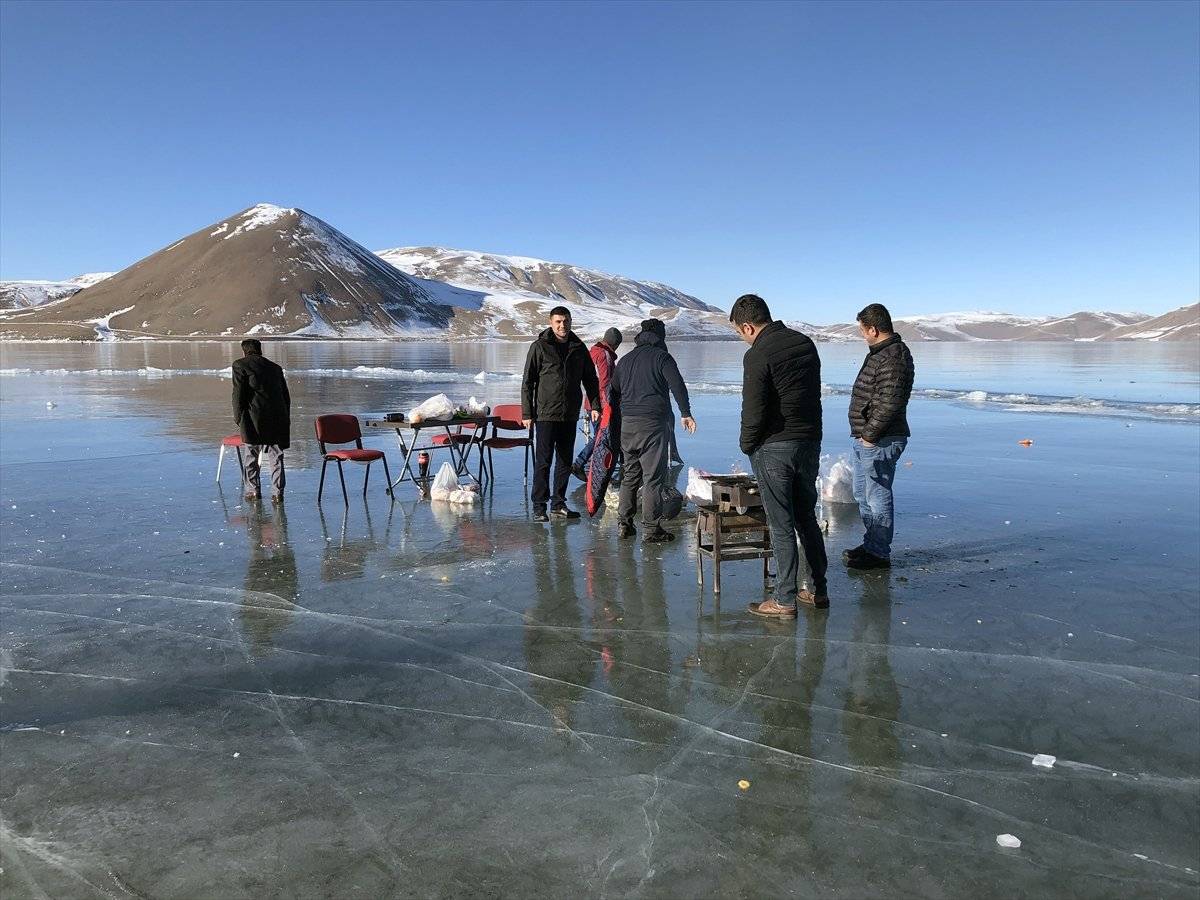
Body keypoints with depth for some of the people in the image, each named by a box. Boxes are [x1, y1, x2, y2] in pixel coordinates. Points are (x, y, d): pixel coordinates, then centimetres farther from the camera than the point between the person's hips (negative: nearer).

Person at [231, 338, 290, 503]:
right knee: (276, 455, 6)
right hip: (278, 416, 4)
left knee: (251, 455, 11)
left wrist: (238, 417, 5)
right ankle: (277, 492, 2)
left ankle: (254, 491, 16)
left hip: (254, 417, -4)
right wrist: (285, 420, 20)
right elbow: (286, 396, 17)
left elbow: (239, 394, -4)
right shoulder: (275, 367, 19)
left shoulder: (240, 365, 5)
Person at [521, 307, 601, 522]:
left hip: (570, 415, 5)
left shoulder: (579, 347, 9)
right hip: (546, 414, -5)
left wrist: (595, 405, 5)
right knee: (543, 462, -4)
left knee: (565, 461, 10)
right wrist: (527, 413, -8)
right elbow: (527, 382, -4)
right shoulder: (539, 347, -4)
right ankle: (539, 507, 2)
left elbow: (590, 379, 16)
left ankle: (558, 504, 20)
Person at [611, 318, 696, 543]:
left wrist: (618, 420, 28)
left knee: (630, 474, 16)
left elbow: (614, 392, 22)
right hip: (652, 423, -6)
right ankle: (652, 529, -2)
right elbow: (677, 385, -14)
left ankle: (624, 523, 17)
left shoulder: (625, 359, 17)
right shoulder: (661, 357, -2)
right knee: (654, 477, -3)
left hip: (627, 424, 6)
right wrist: (685, 413, -10)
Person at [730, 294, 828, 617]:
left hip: (774, 448, -7)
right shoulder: (805, 343, 8)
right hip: (810, 443, 7)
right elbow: (813, 393, 12)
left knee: (781, 524, 0)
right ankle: (819, 590, 26)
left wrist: (746, 446, -1)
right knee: (806, 517, 17)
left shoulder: (757, 355, -16)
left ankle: (785, 600, 8)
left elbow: (753, 411, -17)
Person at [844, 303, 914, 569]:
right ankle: (870, 544, 30)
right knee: (863, 495, 19)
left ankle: (879, 554, 6)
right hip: (865, 439, 11)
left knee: (878, 497, -3)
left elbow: (890, 403, -26)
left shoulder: (893, 358, -19)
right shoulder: (880, 353, 16)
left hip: (879, 441, -11)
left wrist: (870, 434, -21)